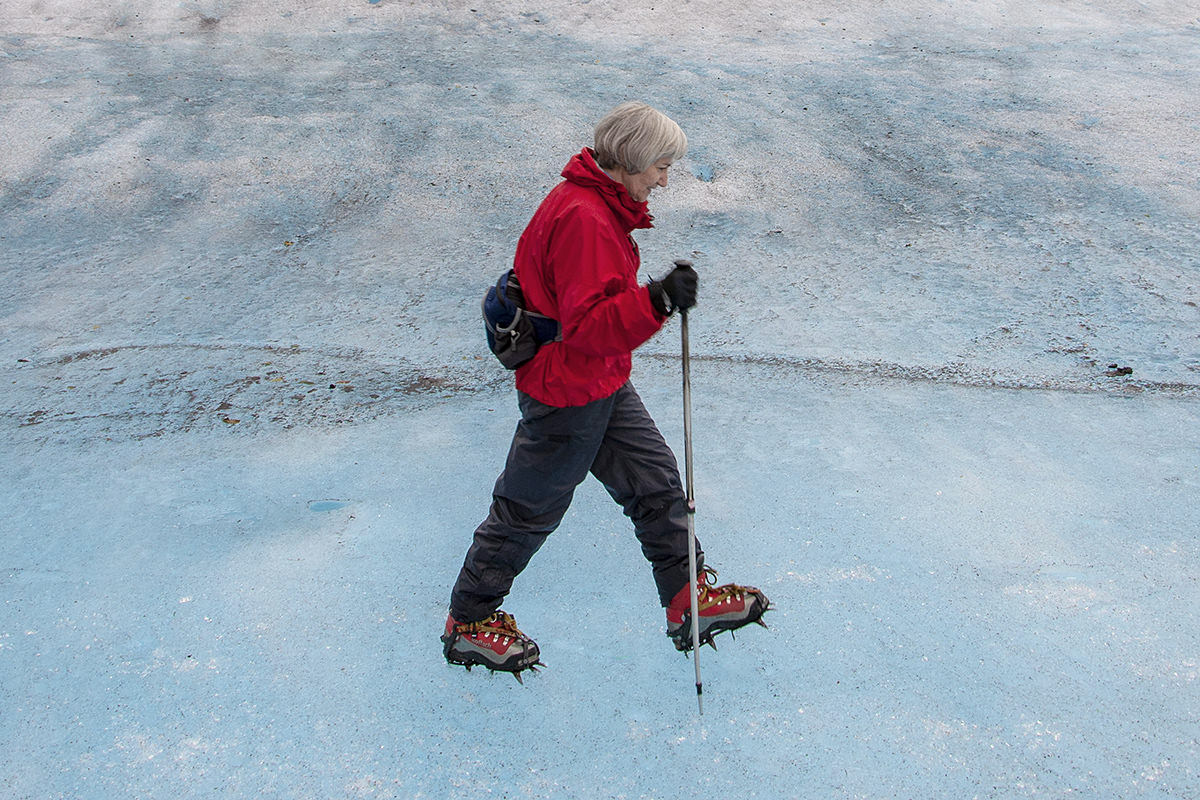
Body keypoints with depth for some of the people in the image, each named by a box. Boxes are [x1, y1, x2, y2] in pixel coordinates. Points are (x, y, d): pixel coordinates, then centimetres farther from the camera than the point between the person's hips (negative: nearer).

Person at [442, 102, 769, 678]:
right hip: (566, 396, -10)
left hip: (602, 384, 10)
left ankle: (689, 600, 25)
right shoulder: (584, 218, -26)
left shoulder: (599, 204, 8)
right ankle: (469, 621, 25)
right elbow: (589, 324, -32)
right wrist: (657, 301, -41)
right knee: (530, 510, 6)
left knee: (655, 479, 13)